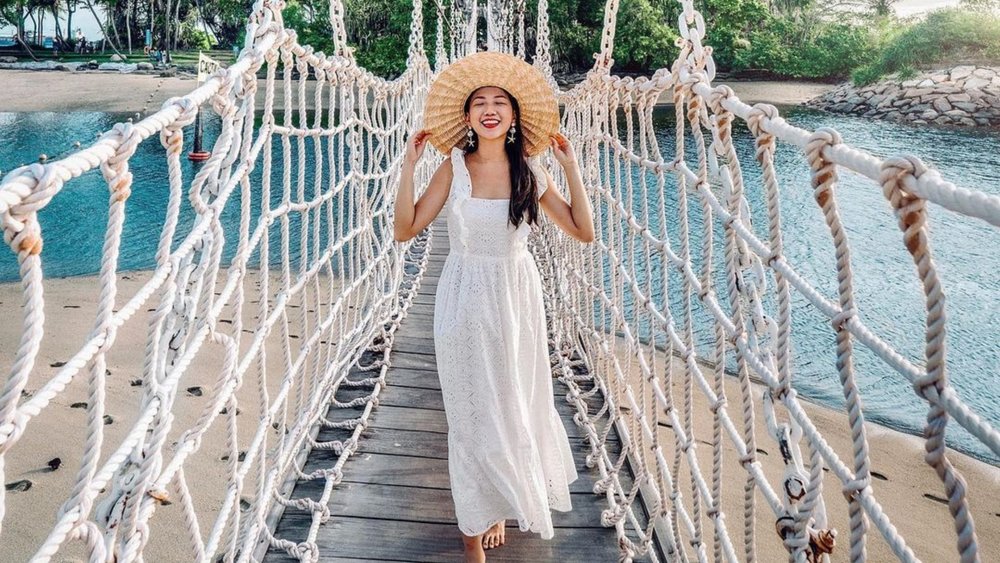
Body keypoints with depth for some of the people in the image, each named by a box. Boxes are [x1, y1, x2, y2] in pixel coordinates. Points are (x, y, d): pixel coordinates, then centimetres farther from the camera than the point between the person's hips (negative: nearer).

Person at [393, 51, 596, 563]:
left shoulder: (530, 171, -1)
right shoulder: (454, 168, -5)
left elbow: (584, 232, -2)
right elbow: (405, 230, -8)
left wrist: (571, 167, -5)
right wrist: (409, 165, -14)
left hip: (517, 298, 2)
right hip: (466, 300, -1)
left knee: (514, 406, 12)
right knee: (471, 411, 5)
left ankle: (501, 505, 39)